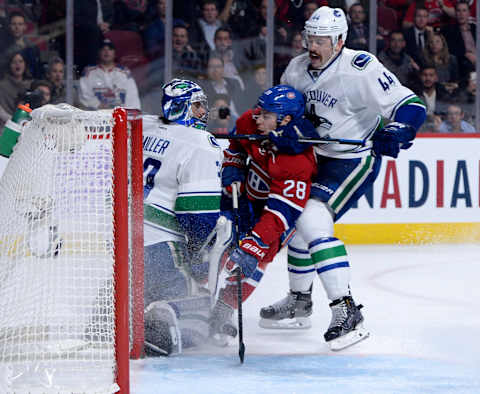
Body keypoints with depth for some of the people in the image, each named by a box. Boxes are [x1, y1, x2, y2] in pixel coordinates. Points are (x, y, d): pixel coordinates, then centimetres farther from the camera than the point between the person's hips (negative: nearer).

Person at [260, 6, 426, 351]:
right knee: (295, 221, 18)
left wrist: (394, 134, -42)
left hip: (355, 160, -9)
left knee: (313, 222, -24)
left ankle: (347, 313, -25)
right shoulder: (297, 70, -1)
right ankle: (299, 301, 38)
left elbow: (411, 105, -25)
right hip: (316, 157, 9)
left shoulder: (360, 69, -24)